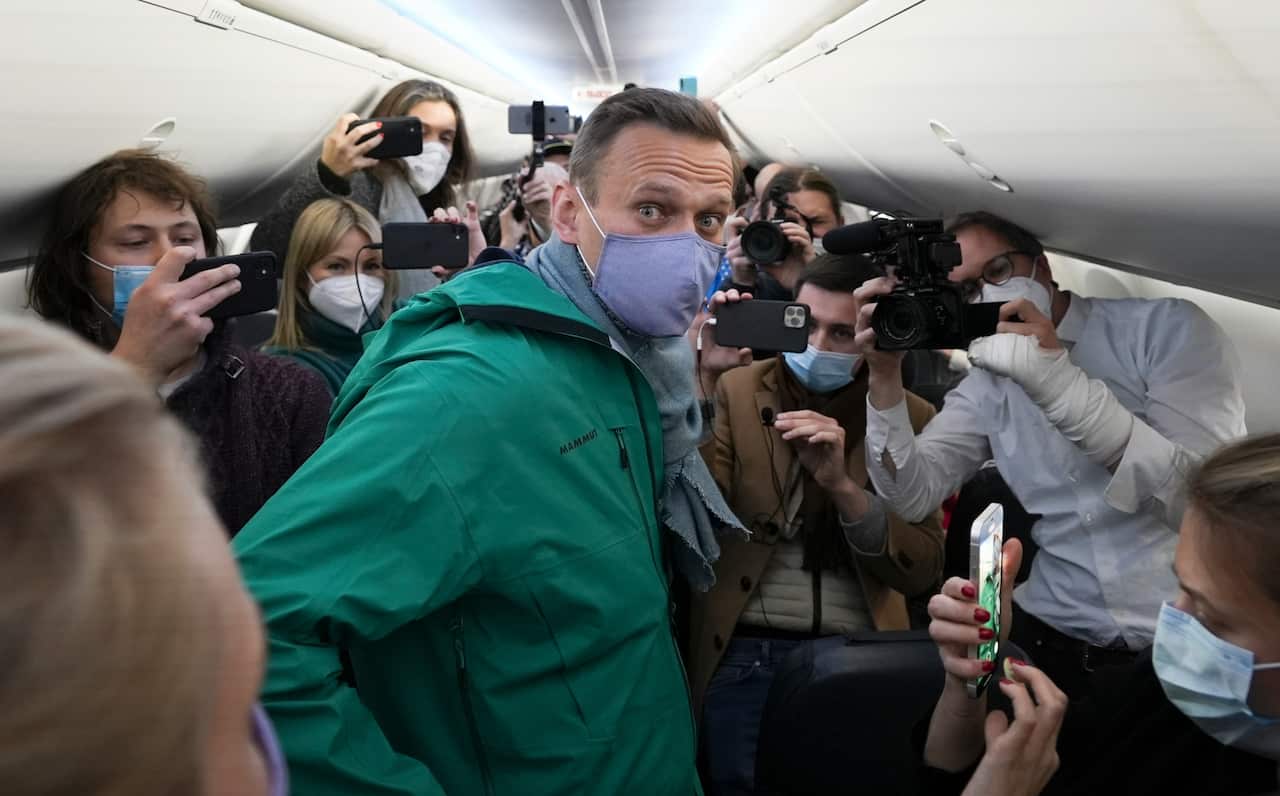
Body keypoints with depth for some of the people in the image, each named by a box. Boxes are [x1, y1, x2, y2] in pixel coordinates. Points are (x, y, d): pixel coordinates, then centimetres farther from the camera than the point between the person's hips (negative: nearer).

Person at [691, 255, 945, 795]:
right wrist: (702, 388, -20)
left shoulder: (910, 416, 2)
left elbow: (924, 572, -3)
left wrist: (843, 485, -18)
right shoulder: (736, 392, 0)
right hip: (746, 655, -1)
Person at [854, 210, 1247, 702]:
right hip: (1056, 637, 3)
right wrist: (886, 377, -11)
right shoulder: (988, 385, 9)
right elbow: (913, 497, 0)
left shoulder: (1167, 327, -4)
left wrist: (1061, 382, -24)